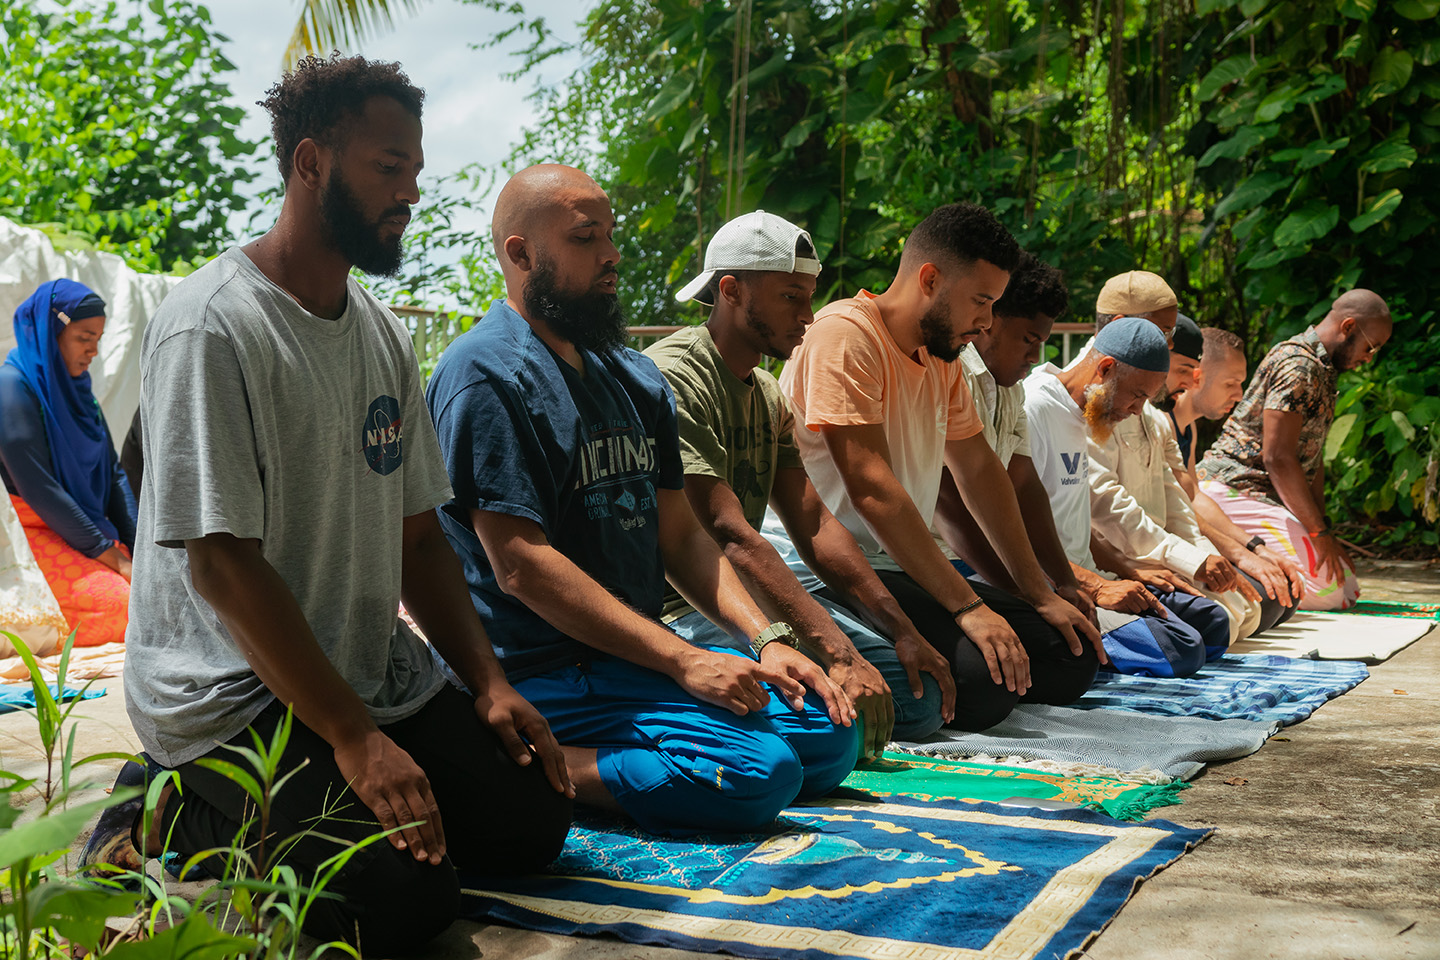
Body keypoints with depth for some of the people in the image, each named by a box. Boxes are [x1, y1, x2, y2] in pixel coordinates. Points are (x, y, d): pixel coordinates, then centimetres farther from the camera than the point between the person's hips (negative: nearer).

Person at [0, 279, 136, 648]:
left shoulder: (75, 387, 12)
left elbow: (113, 472, 11)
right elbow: (37, 489, -18)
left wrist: (137, 547, -2)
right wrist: (110, 554, -16)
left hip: (84, 530, 8)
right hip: (30, 535, -8)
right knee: (125, 602, -28)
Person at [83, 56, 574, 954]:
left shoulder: (384, 334, 8)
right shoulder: (212, 325, -18)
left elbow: (417, 534, 12)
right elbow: (220, 558, -22)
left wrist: (489, 681, 0)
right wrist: (353, 738, -23)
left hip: (372, 669, 9)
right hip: (230, 693, -8)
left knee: (532, 822, 2)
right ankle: (165, 815, 1)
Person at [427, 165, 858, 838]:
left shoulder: (635, 378, 16)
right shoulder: (485, 374, -12)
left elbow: (681, 535, 16)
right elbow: (521, 565, -19)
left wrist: (765, 640, -1)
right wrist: (684, 661, -21)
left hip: (641, 651, 9)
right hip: (544, 673, -9)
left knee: (830, 736, 2)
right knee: (759, 773, -24)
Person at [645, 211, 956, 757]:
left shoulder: (769, 398, 16)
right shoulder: (673, 379, -15)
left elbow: (815, 526, 11)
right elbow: (729, 535, -26)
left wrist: (902, 632, 0)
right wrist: (838, 653, -33)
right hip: (675, 606, -9)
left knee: (921, 696, -1)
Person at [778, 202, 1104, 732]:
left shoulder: (942, 354, 14)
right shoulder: (844, 333, -14)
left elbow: (979, 470, 18)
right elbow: (871, 489, -22)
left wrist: (1039, 595, 11)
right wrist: (967, 606, -24)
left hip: (906, 568, 10)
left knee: (1074, 659, 1)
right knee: (987, 680, -29)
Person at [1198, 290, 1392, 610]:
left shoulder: (1323, 369, 18)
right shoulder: (1298, 364, -15)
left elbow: (1311, 456, 17)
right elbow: (1277, 457, -22)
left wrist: (1322, 530, 7)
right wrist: (1320, 533, -19)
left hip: (1268, 495, 11)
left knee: (1346, 589, 6)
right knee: (1332, 587, -19)